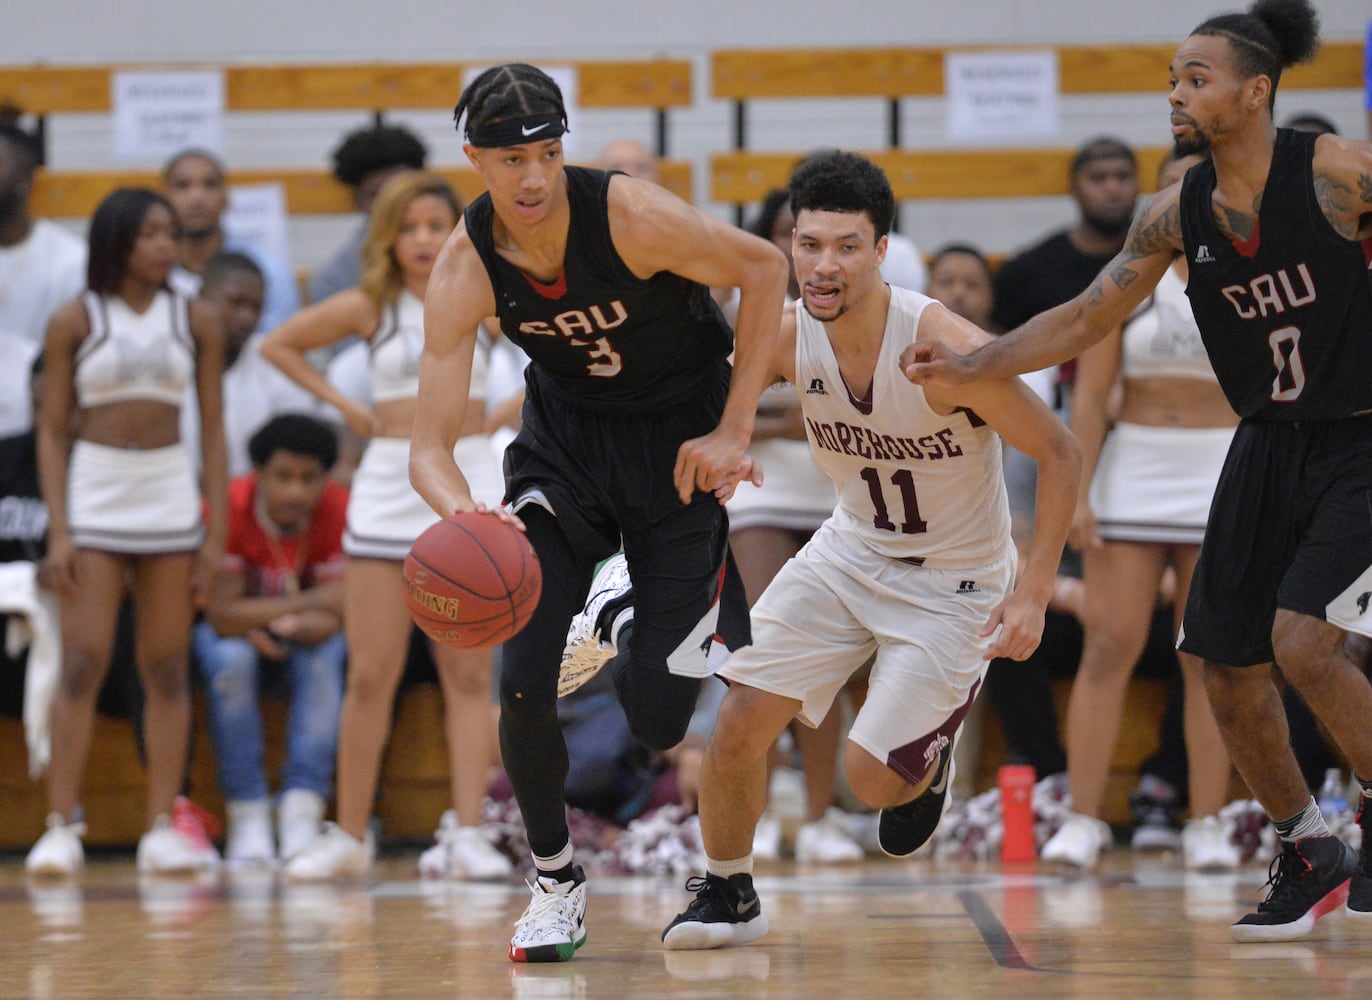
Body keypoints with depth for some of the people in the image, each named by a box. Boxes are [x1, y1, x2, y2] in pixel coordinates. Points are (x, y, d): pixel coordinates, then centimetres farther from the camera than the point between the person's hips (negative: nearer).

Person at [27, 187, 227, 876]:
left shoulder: (195, 321, 5)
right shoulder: (75, 321, -1)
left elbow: (212, 429, 7)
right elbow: (52, 430, 0)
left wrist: (217, 530, 1)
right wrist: (58, 530, -8)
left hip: (170, 496, 3)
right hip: (93, 497, -2)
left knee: (167, 668, 3)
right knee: (83, 663, -8)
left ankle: (162, 830, 5)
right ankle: (60, 828, -7)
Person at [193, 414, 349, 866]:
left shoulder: (337, 511, -21)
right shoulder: (228, 507, -25)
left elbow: (334, 619, -24)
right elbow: (222, 614, -28)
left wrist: (271, 622, -43)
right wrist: (310, 601, -32)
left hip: (303, 641, 1)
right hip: (235, 635, -1)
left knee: (325, 656, -32)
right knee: (230, 658, -34)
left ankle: (302, 814, -33)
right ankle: (247, 819, -29)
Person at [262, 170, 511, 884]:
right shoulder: (369, 307, 4)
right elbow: (278, 344, 14)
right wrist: (343, 405, 7)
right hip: (388, 486, 0)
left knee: (469, 676, -2)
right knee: (371, 677, -1)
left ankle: (466, 833, -4)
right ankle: (350, 834, 8)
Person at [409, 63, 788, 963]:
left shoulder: (630, 215, -29)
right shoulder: (464, 272, -21)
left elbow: (765, 269, -13)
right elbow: (431, 446, -20)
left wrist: (734, 431, -15)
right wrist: (463, 511, -44)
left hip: (678, 440, -2)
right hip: (566, 434, 2)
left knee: (656, 719, -5)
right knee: (523, 687, -12)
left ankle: (622, 613, 31)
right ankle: (556, 881, 13)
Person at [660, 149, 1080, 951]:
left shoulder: (945, 346, -29)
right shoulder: (785, 338, -15)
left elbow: (1060, 453, -19)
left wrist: (1034, 592, -23)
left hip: (957, 582, -4)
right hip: (853, 549, 4)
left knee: (873, 778, -11)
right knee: (740, 721, -8)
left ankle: (935, 743, 25)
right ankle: (727, 894, 16)